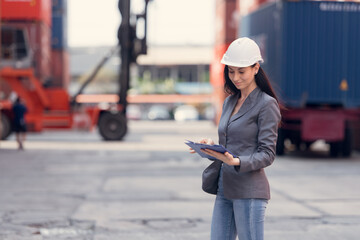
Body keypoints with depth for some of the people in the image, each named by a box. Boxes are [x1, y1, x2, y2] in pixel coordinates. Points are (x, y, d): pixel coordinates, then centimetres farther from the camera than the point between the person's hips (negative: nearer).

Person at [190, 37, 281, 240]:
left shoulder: (267, 104, -6)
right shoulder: (230, 102, 17)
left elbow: (267, 154, -10)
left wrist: (236, 162, -26)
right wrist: (212, 146, 1)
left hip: (250, 192, -7)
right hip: (225, 189, 7)